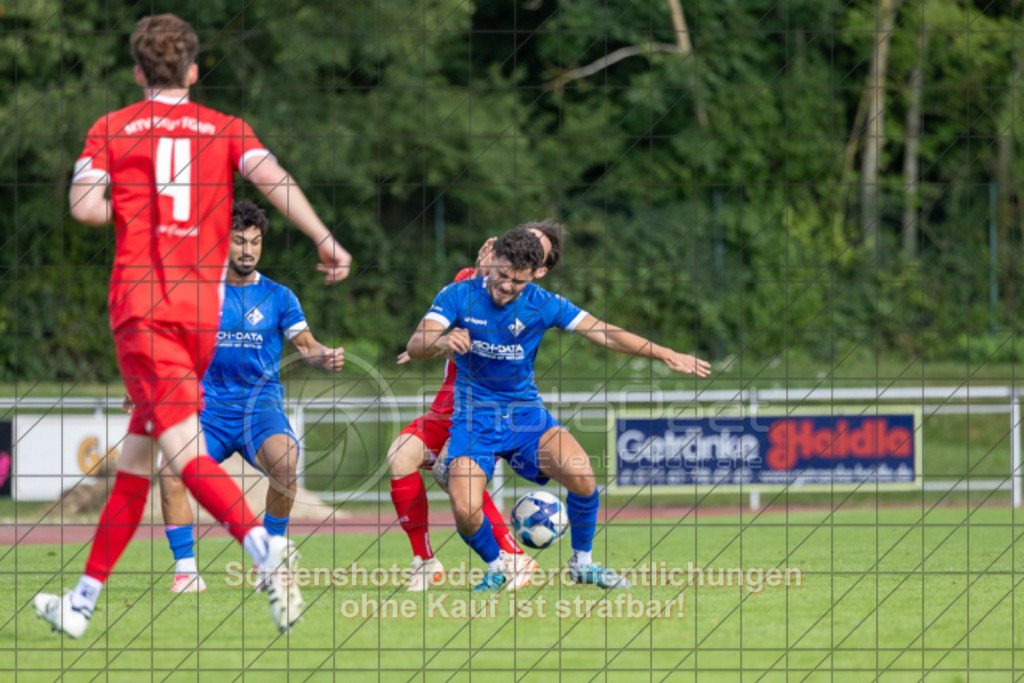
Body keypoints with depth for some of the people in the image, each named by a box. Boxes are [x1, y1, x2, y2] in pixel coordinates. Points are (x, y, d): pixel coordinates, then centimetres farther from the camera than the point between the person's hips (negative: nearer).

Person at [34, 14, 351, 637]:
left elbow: (85, 206, -5)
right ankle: (84, 601, 20)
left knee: (184, 450, -16)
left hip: (140, 299, -4)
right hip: (202, 305, 4)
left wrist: (130, 213, 16)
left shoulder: (112, 129, 7)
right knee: (136, 455, 14)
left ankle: (266, 547, -41)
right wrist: (325, 240, -13)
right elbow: (273, 178, -6)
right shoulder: (225, 129, 12)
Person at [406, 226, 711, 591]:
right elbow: (415, 347, -17)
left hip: (525, 412, 1)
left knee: (580, 474, -24)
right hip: (474, 417, -1)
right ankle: (495, 568, 12)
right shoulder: (458, 297, -9)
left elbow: (603, 333, -7)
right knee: (465, 511, -22)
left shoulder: (542, 303, -6)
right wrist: (442, 341, -41)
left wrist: (667, 355, -13)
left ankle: (582, 562, 1)